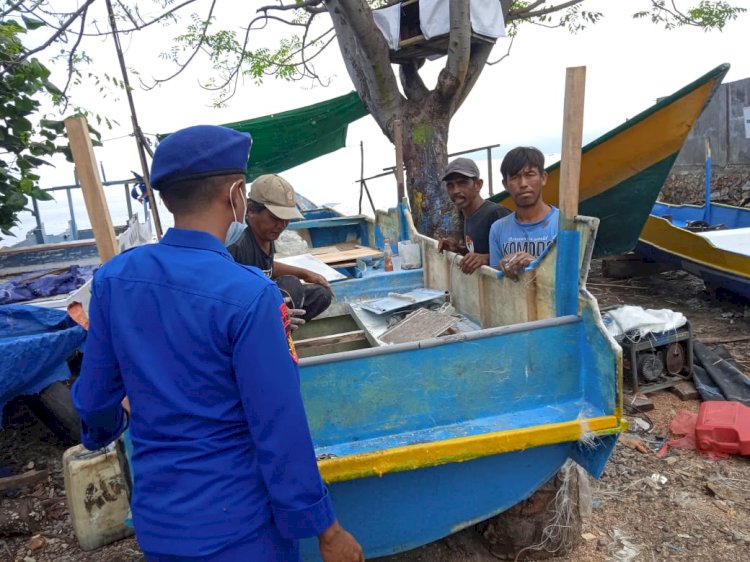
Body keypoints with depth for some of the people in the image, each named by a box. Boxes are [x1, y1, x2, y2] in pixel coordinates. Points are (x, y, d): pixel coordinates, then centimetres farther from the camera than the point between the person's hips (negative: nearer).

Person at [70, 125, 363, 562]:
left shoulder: (113, 279, -8)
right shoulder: (249, 295, -26)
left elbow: (95, 396, 4)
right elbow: (281, 432, -22)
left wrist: (103, 429, 27)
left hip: (155, 522, 5)